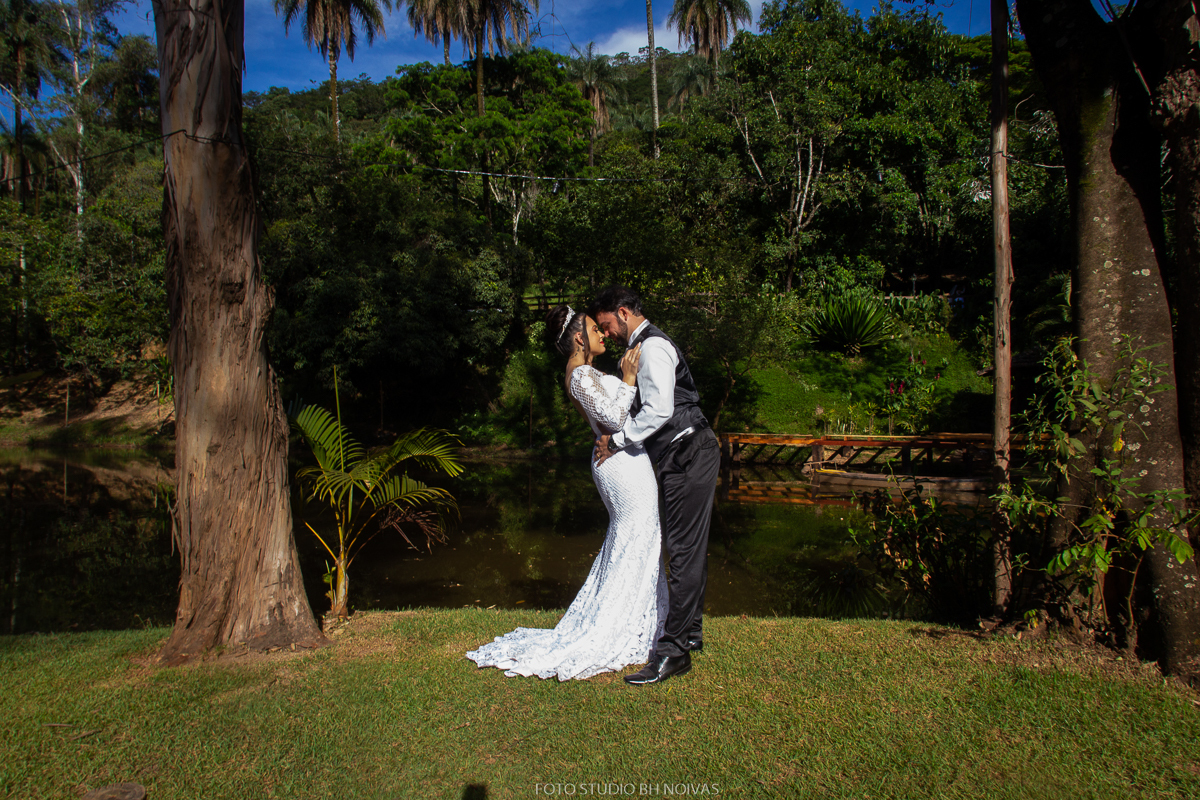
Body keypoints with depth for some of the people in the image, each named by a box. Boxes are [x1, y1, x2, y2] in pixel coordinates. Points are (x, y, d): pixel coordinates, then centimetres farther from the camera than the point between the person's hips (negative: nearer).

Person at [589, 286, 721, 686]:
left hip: (690, 454, -11)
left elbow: (659, 410, -22)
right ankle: (690, 632, 26)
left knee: (684, 550, -10)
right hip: (683, 457, 11)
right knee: (688, 547, 15)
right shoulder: (640, 348, 20)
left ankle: (673, 651, -8)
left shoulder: (653, 346, -12)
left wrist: (618, 441, -14)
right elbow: (646, 407, 24)